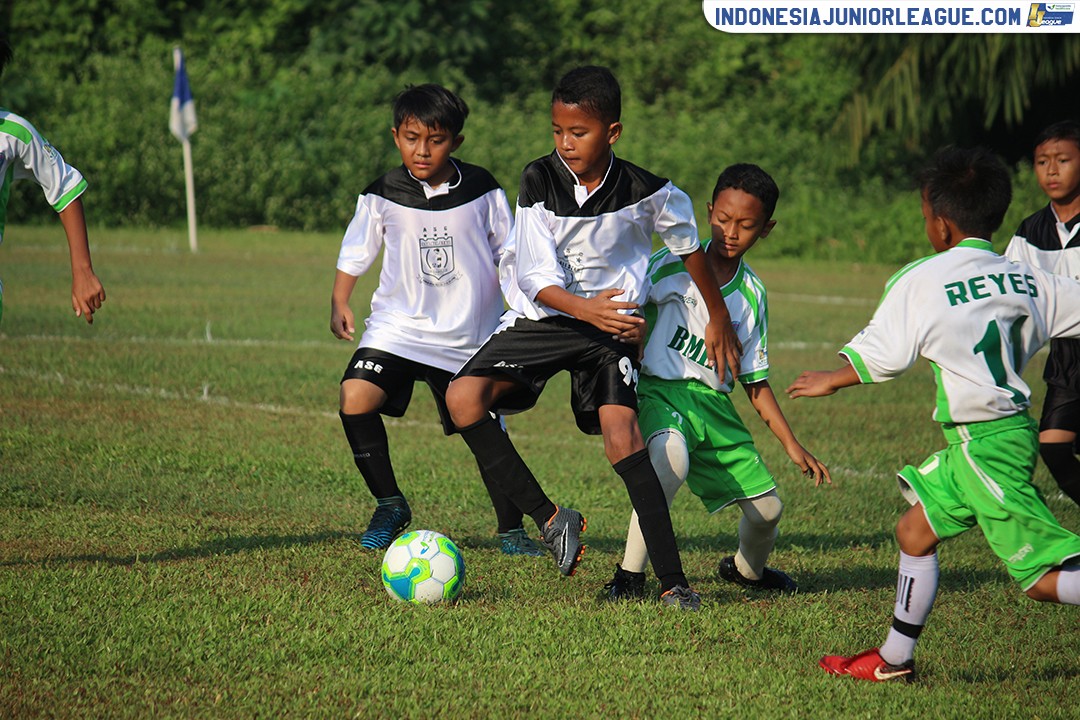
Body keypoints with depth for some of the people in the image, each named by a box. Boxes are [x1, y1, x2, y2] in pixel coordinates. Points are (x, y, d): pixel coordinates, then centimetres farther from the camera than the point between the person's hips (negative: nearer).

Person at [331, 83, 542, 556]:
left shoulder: (481, 190, -4)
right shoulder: (383, 196, -4)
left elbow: (507, 254, 8)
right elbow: (354, 252, 8)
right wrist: (340, 303, -3)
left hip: (469, 335, 0)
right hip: (397, 325, 0)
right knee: (355, 399, -20)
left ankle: (511, 530, 21)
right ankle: (390, 505, -2)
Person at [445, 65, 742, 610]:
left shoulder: (646, 193, -11)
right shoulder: (539, 179, -11)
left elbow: (689, 247, 9)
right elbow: (536, 276, -15)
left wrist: (718, 319, 19)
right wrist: (584, 309, -34)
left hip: (610, 326, -2)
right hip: (540, 316, 2)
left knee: (622, 436, -22)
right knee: (463, 397, -21)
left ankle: (672, 582, -19)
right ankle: (550, 519, -11)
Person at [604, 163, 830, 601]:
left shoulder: (752, 295, 9)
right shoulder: (674, 265, -4)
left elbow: (754, 379, 15)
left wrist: (792, 445, 12)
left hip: (715, 405, 5)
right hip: (660, 390, -5)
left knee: (766, 506, 3)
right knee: (671, 455, -38)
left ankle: (746, 569, 40)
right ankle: (629, 575, -26)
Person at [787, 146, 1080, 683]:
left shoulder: (921, 280, -9)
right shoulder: (1027, 280, 7)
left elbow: (879, 356, -4)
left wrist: (830, 381, 14)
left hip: (986, 443, -8)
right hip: (1011, 431, 8)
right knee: (915, 531, 20)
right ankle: (895, 659, 30)